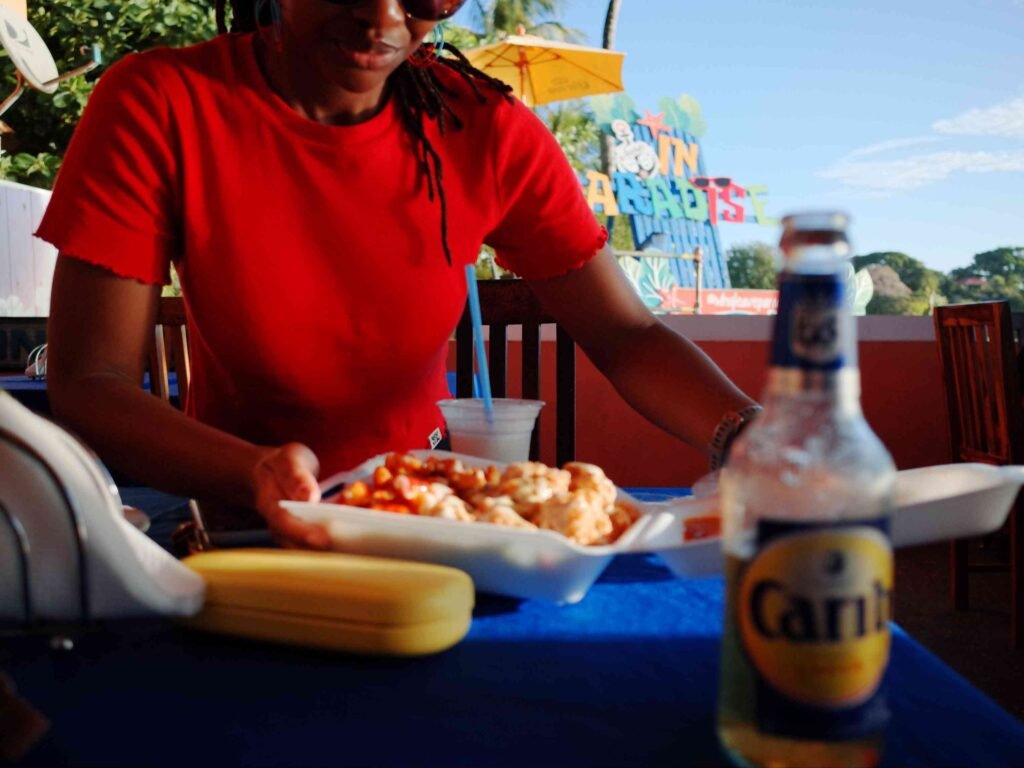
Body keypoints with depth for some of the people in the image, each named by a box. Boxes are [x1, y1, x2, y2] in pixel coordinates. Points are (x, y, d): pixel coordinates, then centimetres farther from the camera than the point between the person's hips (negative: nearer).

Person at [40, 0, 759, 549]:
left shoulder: (485, 130, -9)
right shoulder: (160, 105, -15)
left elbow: (626, 336, -10)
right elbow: (86, 386, -19)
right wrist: (256, 473, -38)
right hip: (242, 532, -3)